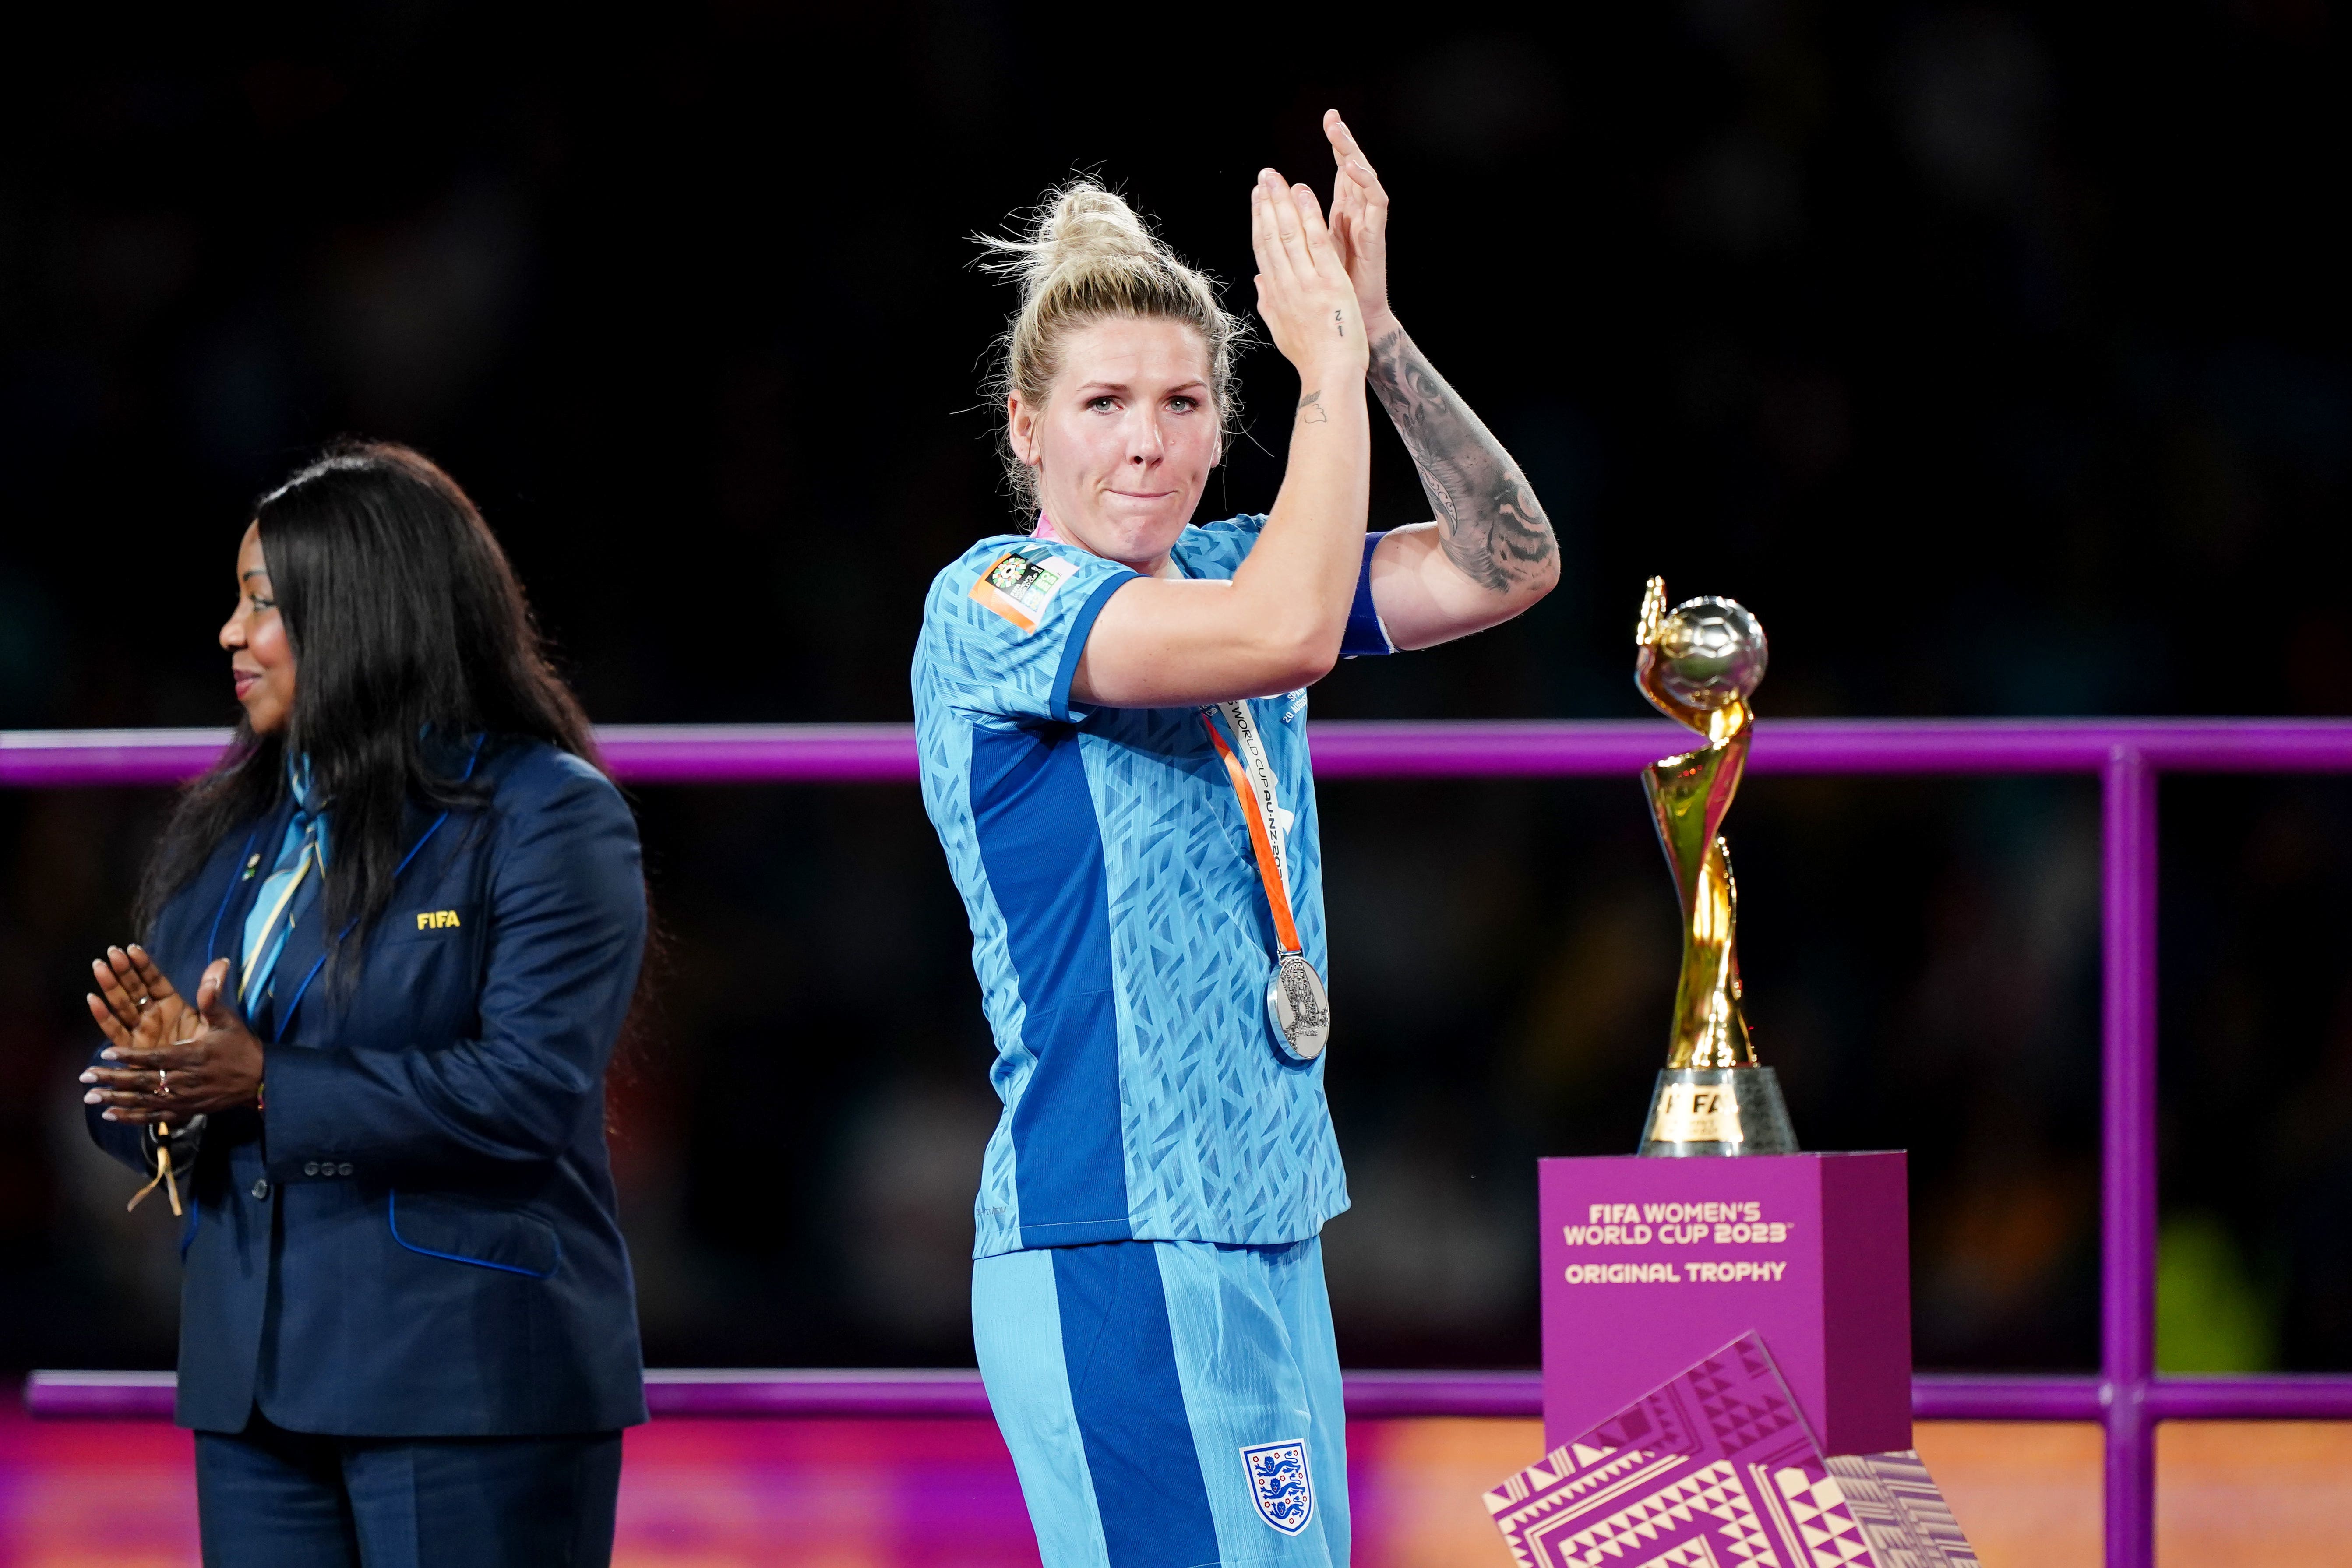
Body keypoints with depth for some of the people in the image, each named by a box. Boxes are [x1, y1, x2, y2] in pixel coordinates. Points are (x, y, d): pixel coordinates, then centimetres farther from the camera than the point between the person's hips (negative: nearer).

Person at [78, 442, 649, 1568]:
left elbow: (534, 1091, -18)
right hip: (256, 1384, 7)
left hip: (470, 1381, -7)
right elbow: (129, 1106, 16)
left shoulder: (547, 814, -6)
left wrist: (266, 1085, -23)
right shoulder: (229, 833, 16)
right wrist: (164, 1079, -10)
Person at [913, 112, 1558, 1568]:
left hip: (1268, 1229, 8)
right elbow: (1289, 632, -25)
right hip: (1117, 1244, -8)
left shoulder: (1220, 571, 14)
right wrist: (1330, 361, -15)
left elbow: (1506, 565, 6)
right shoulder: (994, 603, -10)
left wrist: (1379, 334, -5)